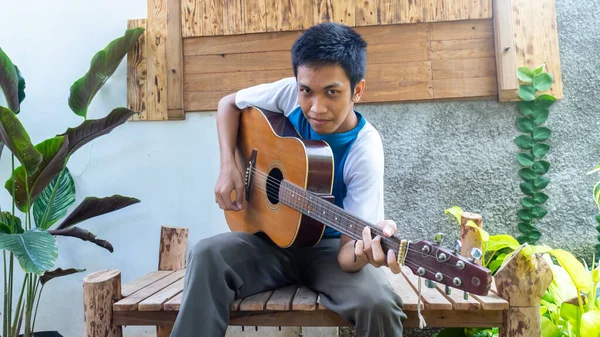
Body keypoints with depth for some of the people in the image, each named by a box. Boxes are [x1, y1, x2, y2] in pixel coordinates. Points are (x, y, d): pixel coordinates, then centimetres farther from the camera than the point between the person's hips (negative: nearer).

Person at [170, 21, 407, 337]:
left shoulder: (365, 152, -23)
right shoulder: (292, 93, -13)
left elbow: (348, 254, -24)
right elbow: (229, 103, 3)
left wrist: (364, 252, -49)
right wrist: (228, 166, -12)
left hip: (329, 245, -2)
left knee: (378, 304, -30)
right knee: (207, 255, -25)